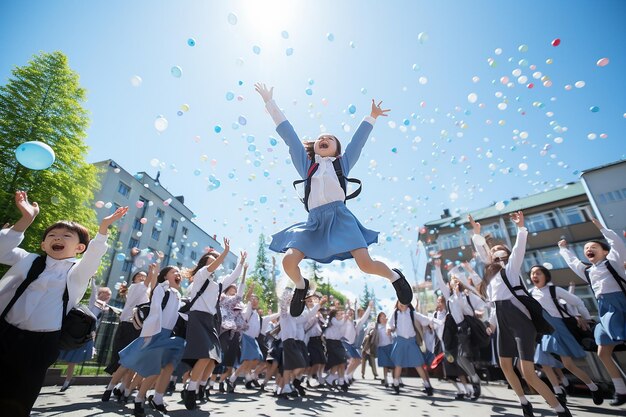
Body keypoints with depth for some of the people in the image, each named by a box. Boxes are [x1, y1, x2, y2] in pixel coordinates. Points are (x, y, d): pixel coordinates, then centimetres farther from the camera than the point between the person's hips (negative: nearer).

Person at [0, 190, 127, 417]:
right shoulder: (28, 260, 12)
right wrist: (26, 219, -12)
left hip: (42, 343, -2)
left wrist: (103, 228, -35)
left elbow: (94, 256, -19)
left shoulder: (78, 271, 1)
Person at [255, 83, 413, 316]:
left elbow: (358, 140, 22)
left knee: (366, 264, -15)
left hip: (340, 217, -1)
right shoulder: (307, 164, 20)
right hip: (314, 222, 2)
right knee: (289, 261, -16)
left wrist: (371, 117, 21)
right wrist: (269, 102, 24)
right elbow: (288, 134, 21)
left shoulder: (342, 163, 19)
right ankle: (301, 286, 19)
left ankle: (395, 276, 20)